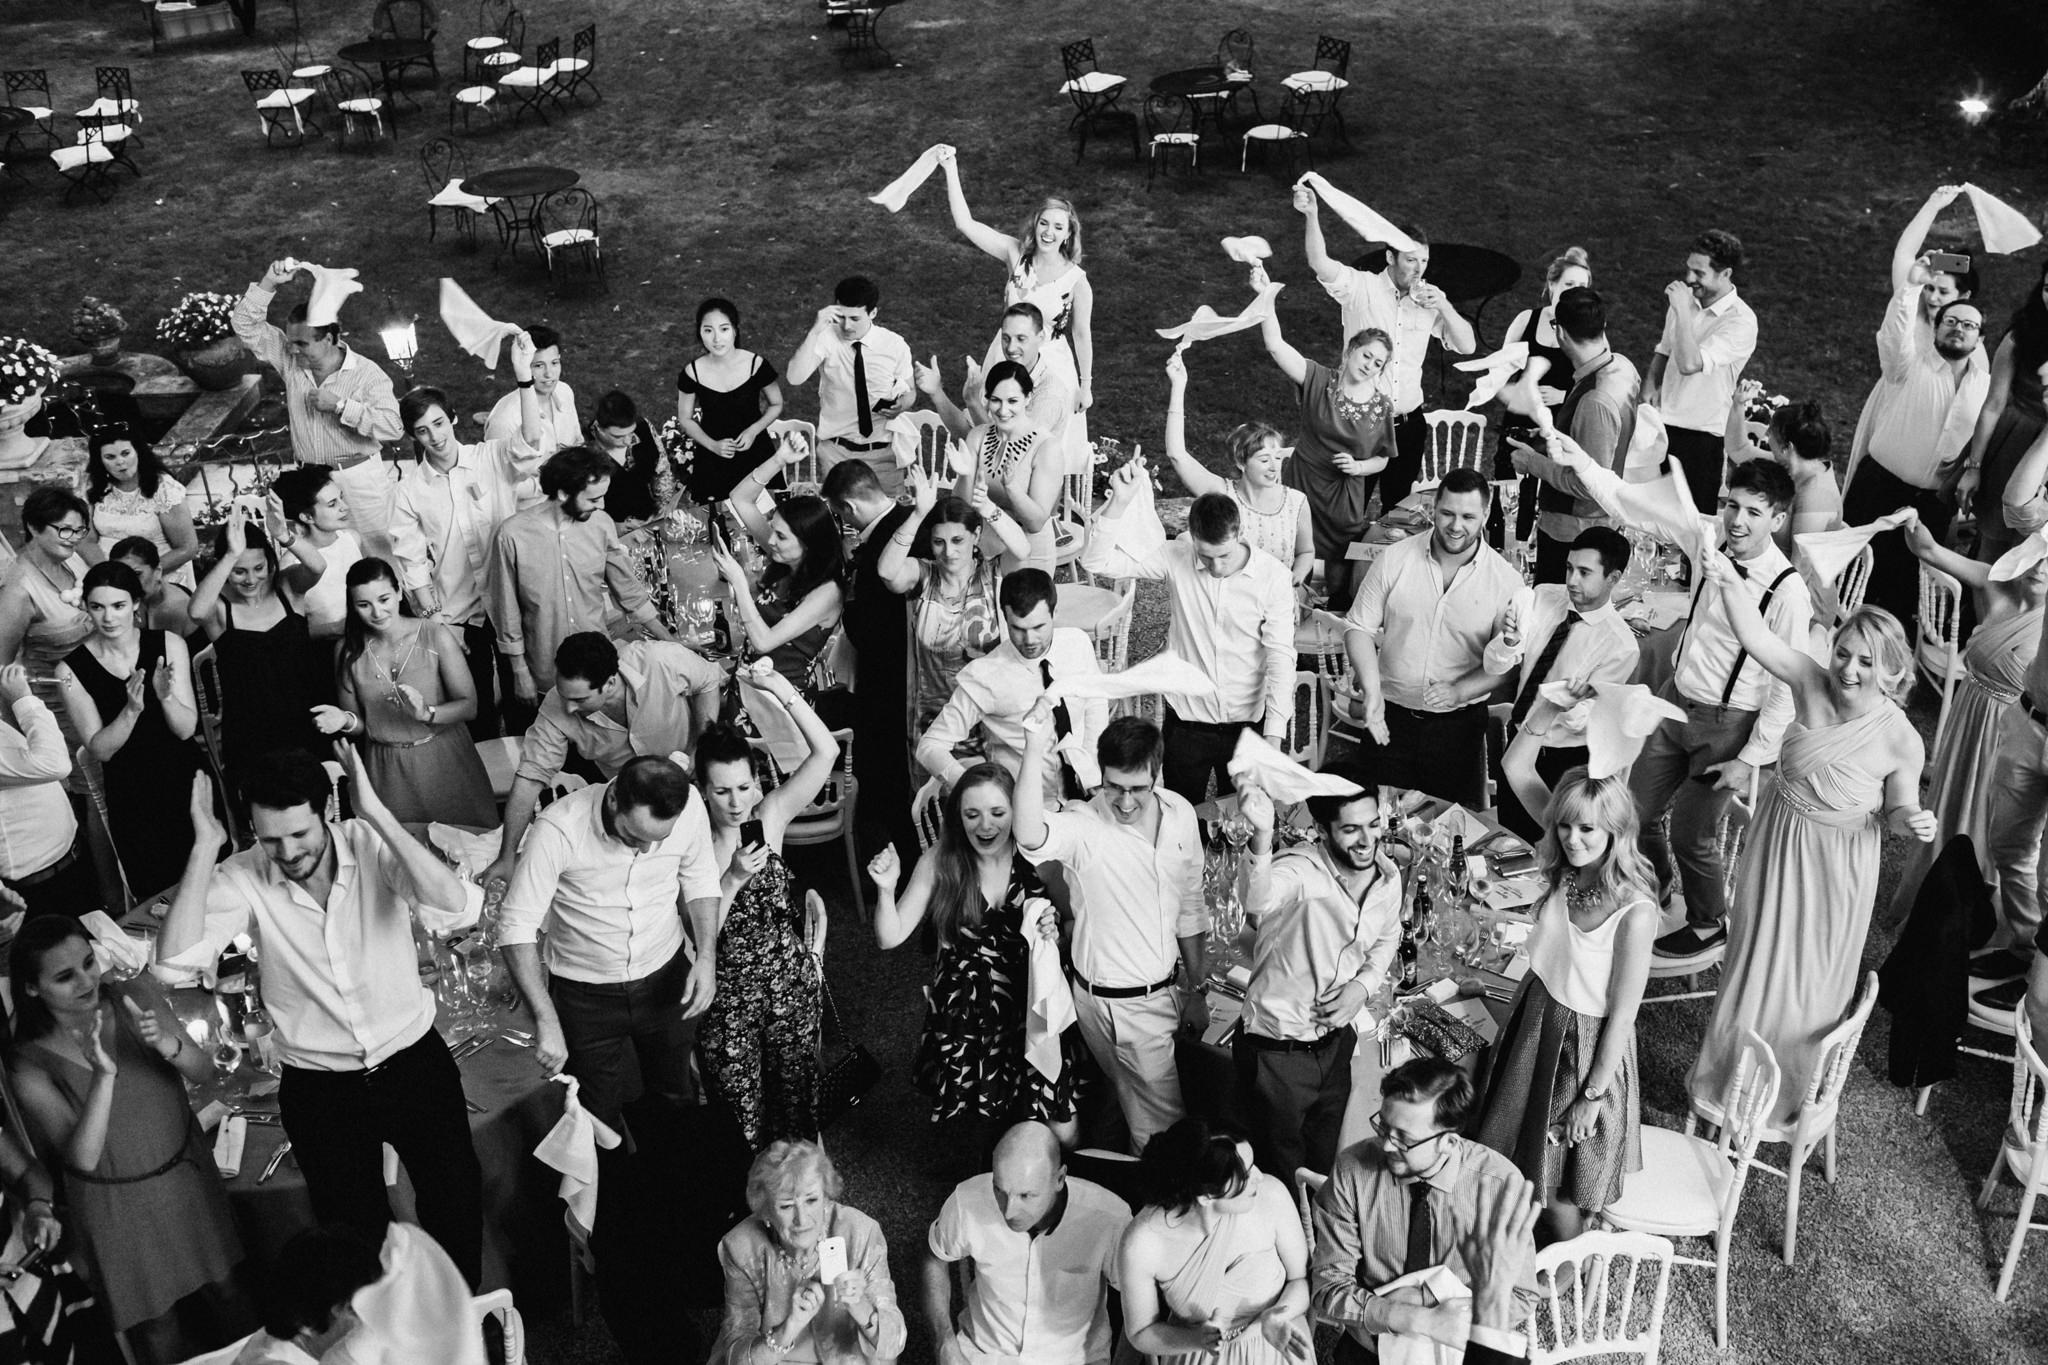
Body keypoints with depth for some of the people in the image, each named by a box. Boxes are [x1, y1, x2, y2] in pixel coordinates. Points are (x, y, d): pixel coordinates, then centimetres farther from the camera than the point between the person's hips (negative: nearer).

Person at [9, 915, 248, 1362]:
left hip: (188, 1175, 3)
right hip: (118, 1204, -3)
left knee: (225, 1295, 20)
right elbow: (83, 1157, -25)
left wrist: (169, 1045, -32)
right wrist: (103, 1076, -39)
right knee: (160, 1329, 12)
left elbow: (204, 1071, -10)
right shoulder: (30, 1064, -19)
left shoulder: (136, 999, -13)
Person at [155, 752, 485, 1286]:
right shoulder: (244, 877, -12)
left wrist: (376, 814, -34)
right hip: (319, 1089, 1)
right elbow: (177, 957, -25)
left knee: (457, 1205, 6)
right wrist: (204, 847, -27)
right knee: (356, 1230, 14)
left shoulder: (372, 845, -16)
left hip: (415, 1064, -1)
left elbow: (457, 911, -32)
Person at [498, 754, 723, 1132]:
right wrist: (545, 1021, -30)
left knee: (675, 1099, 22)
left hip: (666, 976, 3)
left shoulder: (690, 808, -20)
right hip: (584, 992, -3)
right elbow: (517, 928, -24)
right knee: (598, 1121, 11)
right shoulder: (559, 828, -31)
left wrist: (707, 956, -11)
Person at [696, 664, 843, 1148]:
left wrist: (782, 689, -25)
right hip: (728, 993, -2)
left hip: (790, 981, 2)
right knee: (739, 1100, 11)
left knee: (795, 1087, 17)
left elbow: (826, 752, -19)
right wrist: (733, 880, -29)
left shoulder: (770, 817, -9)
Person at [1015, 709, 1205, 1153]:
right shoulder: (1083, 825, -22)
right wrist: (1035, 749, -58)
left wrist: (1195, 988, 14)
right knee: (1162, 1125, 8)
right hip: (1113, 1000, -5)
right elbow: (1029, 834, -47)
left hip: (1161, 992, 5)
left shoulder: (1180, 813, -4)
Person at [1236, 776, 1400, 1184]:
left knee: (1326, 1160, 26)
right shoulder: (1300, 871, -28)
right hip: (1277, 1053, -6)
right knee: (1283, 1170, 12)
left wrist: (1364, 984, -5)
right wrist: (1262, 837, -69)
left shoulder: (1388, 876, -7)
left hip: (1336, 1040, 6)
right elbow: (1258, 907, -52)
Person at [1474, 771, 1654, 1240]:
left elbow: (1622, 1016, -21)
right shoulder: (1563, 873, -10)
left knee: (1561, 1186, 14)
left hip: (1585, 1041, -7)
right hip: (1535, 1017, 7)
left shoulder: (1635, 912, -28)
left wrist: (1593, 1095, -16)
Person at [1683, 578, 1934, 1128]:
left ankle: (1785, 1098, 41)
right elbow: (1755, 637, -25)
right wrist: (1730, 584, -41)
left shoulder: (1902, 741, -22)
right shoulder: (1813, 685, -17)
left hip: (1834, 870, -3)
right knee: (1753, 964, 21)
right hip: (1777, 845, 3)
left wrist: (1913, 822, -28)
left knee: (1805, 985, 15)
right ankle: (1729, 1078, 46)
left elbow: (1898, 809, -6)